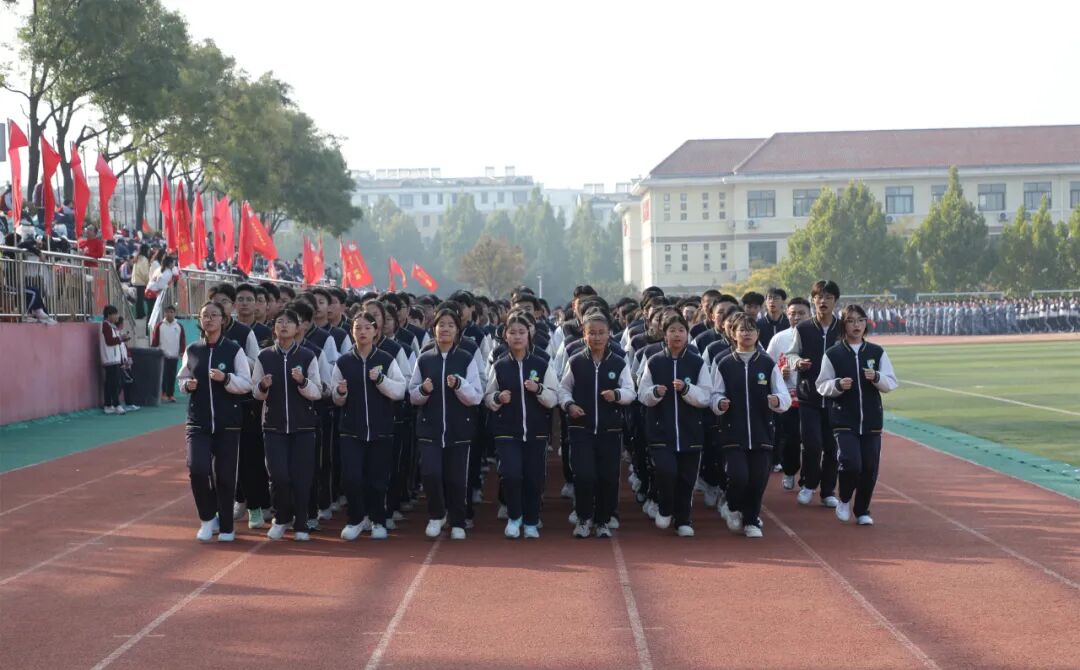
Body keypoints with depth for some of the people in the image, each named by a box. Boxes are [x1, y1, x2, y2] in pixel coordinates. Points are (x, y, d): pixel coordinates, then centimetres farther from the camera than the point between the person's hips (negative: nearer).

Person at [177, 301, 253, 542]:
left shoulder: (234, 350, -3)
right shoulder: (192, 350, 6)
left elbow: (246, 384, -5)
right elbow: (182, 379, 16)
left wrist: (226, 378, -21)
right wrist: (187, 385, -6)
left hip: (227, 422, -1)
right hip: (198, 421, 2)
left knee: (225, 475, 3)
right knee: (197, 469, -14)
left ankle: (225, 526, 20)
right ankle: (208, 518, 9)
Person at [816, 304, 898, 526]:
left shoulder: (877, 352, 5)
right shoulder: (833, 354, -1)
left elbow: (891, 383, 4)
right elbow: (822, 386, 2)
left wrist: (876, 378, -16)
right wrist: (838, 385, -18)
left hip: (871, 420, 3)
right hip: (844, 419, -3)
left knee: (870, 468, 3)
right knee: (850, 463, -16)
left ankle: (862, 511, 22)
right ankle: (844, 500, 12)